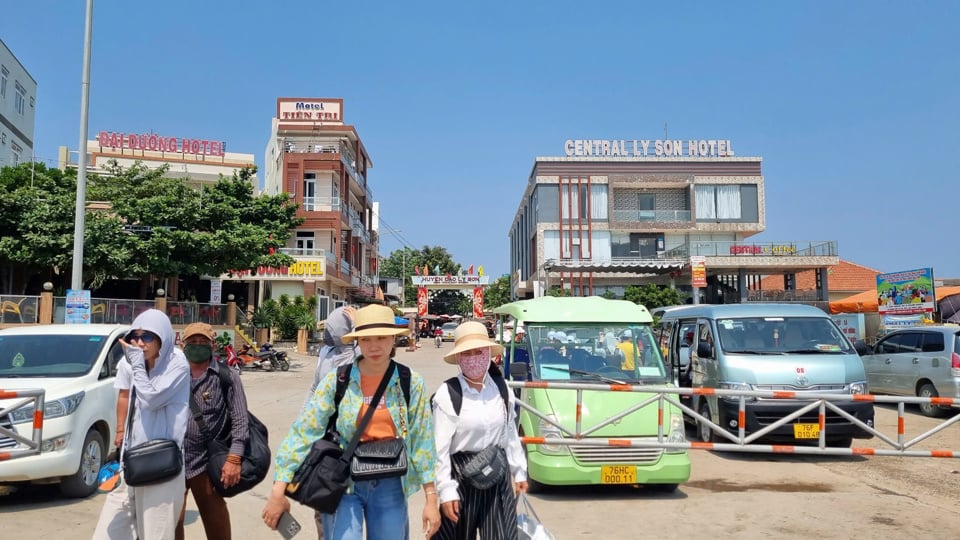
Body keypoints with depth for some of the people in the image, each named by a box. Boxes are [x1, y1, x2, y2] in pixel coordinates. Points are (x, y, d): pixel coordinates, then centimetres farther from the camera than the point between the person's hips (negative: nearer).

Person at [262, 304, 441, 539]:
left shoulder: (412, 383, -6)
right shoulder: (336, 381, -9)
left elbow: (422, 441, -2)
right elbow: (303, 431, -10)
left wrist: (431, 499, -3)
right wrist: (278, 492, -14)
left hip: (389, 486, 1)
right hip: (344, 483, -1)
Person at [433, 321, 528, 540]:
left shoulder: (502, 390, 3)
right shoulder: (447, 394, -12)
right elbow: (440, 448, -12)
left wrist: (519, 471, 15)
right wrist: (446, 491, -14)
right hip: (463, 475, -3)